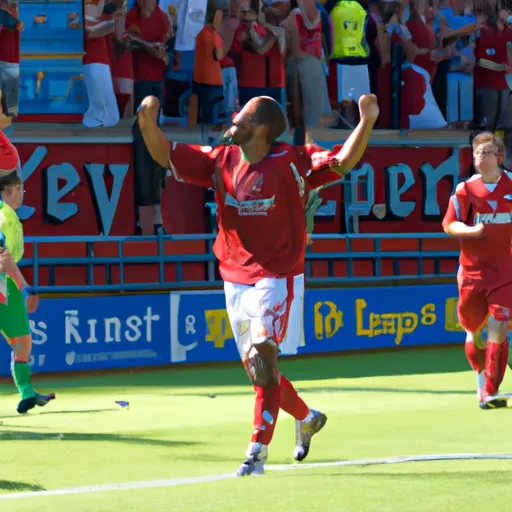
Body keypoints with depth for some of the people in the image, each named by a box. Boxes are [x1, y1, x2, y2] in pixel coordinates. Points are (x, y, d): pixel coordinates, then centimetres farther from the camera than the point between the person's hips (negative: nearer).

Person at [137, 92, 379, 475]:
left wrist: (367, 122, -34)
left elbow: (342, 162, -20)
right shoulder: (222, 161, 4)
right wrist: (149, 121, -8)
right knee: (255, 368, 13)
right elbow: (165, 155, 9)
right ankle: (308, 419, 36)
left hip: (273, 277, -6)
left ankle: (257, 452, -17)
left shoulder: (290, 162, -11)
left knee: (264, 359, -18)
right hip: (234, 280, 6)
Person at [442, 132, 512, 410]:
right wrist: (471, 230, -21)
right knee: (474, 331, 11)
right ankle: (482, 381, 35)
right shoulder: (465, 189, -4)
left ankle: (489, 393, -10)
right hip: (472, 270, 1)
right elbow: (449, 225, -4)